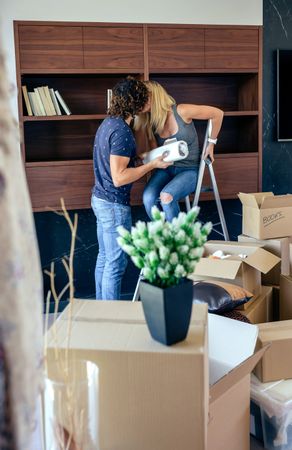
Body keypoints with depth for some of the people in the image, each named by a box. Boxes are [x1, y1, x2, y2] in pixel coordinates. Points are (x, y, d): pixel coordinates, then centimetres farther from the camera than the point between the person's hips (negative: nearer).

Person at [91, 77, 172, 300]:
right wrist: (153, 165, -18)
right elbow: (119, 177, -25)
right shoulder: (122, 131, -22)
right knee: (116, 263, 0)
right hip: (114, 205, -10)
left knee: (104, 258, 16)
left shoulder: (109, 122, 8)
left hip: (100, 199, 10)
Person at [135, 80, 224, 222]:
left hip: (189, 170, -4)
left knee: (166, 197, -32)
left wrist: (211, 143, 0)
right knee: (148, 197, -26)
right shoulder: (149, 122, -1)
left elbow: (218, 113, -7)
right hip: (166, 168, 4)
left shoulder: (181, 112, -17)